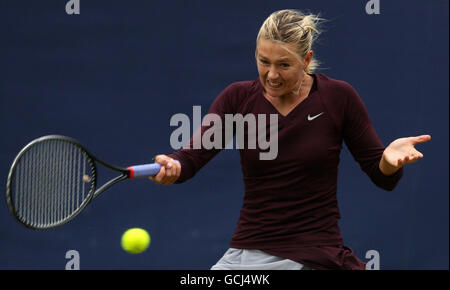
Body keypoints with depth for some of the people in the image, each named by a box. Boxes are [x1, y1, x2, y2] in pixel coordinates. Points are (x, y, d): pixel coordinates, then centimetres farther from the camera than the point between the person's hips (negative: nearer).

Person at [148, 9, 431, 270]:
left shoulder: (338, 97, -4)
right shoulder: (238, 98, 0)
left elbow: (382, 176, -1)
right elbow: (191, 157, -10)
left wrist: (390, 159, -24)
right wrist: (171, 166, -32)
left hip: (317, 255, -2)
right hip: (247, 253, 2)